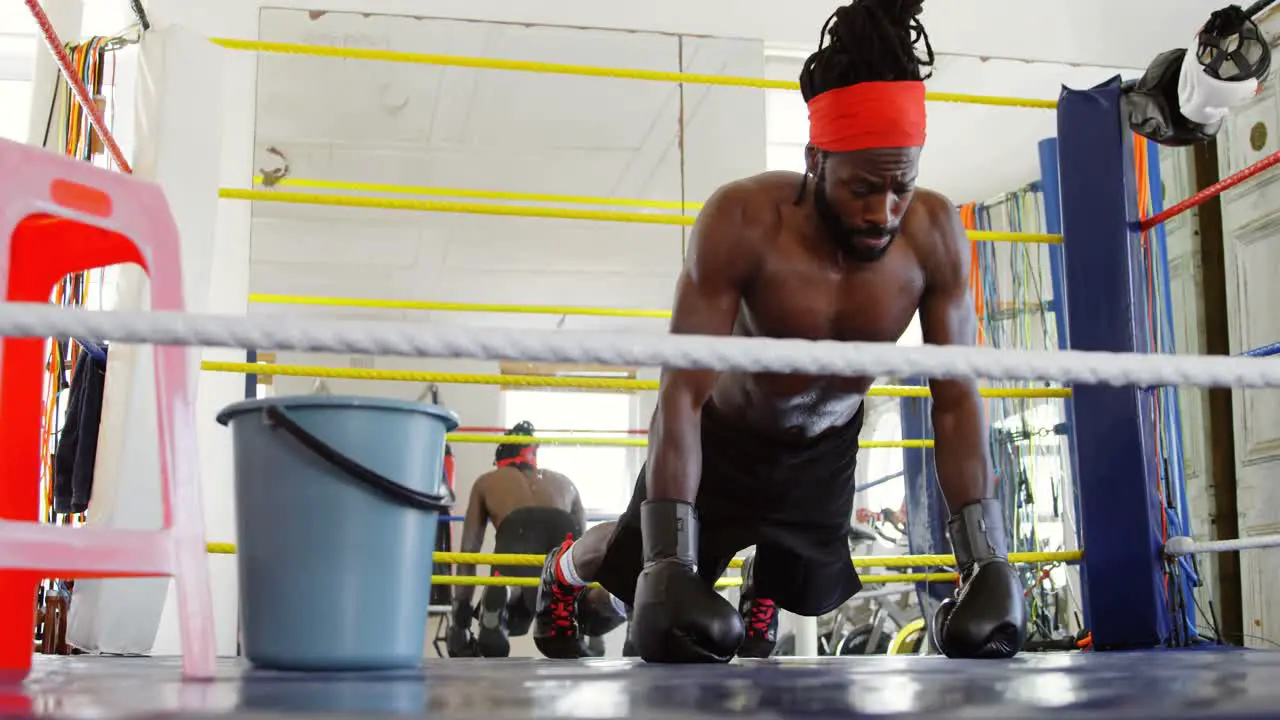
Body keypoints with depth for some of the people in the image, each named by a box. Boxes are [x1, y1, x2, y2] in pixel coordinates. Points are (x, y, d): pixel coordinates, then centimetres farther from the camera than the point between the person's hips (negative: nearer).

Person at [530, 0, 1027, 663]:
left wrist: (988, 562, -27)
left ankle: (761, 597, 57)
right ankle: (561, 573, 52)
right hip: (724, 437, -3)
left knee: (807, 592, 18)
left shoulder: (935, 236, -26)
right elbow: (684, 391, -36)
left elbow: (957, 399, -21)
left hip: (825, 449, 3)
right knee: (635, 566, 14)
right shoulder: (744, 222, -36)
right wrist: (668, 567, -42)